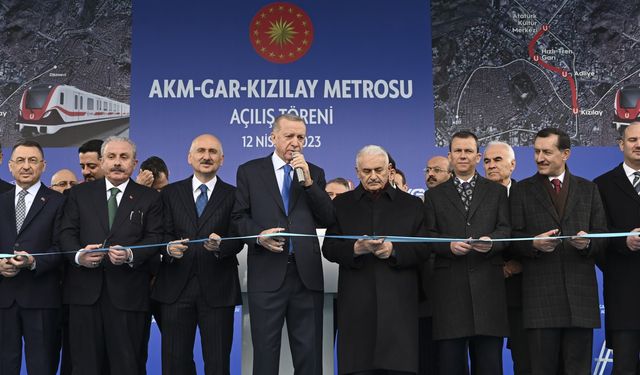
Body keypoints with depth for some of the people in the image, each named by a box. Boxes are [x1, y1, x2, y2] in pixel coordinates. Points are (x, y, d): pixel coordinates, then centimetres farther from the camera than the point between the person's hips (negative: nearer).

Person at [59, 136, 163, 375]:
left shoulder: (149, 198, 9)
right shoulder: (80, 194, 14)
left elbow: (155, 238, 1)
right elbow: (67, 233, 8)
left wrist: (130, 255, -18)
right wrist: (78, 255, -13)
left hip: (128, 292, -1)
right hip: (85, 290, 2)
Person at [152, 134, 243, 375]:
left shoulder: (232, 196, 7)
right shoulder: (171, 193, 11)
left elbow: (238, 240, -2)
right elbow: (164, 234, 4)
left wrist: (220, 246, -23)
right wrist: (169, 248, -18)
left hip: (217, 289, -1)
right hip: (176, 287, 1)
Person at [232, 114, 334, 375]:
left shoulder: (314, 173, 12)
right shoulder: (249, 171, 7)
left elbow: (328, 219, 3)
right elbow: (239, 217, 5)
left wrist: (308, 181, -7)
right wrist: (258, 234, -15)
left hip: (306, 273, 2)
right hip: (267, 274, -2)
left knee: (309, 352, 6)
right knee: (265, 350, 4)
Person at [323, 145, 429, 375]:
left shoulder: (411, 204, 14)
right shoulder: (342, 204, 14)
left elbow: (423, 249, 7)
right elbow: (329, 249, 7)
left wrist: (394, 250, -11)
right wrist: (356, 248, -12)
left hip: (398, 303, 0)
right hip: (357, 304, 0)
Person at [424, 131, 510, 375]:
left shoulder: (497, 192, 17)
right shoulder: (434, 195, 16)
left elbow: (506, 229, 6)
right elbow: (428, 235, 7)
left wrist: (491, 241, -15)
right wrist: (449, 245, -13)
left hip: (487, 283, 0)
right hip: (449, 284, 0)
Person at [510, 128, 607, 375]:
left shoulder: (588, 190, 14)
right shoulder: (522, 190, 10)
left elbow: (602, 234, 9)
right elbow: (514, 238, 4)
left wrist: (588, 243, -12)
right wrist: (534, 243, -16)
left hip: (580, 292, 1)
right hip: (540, 295, -1)